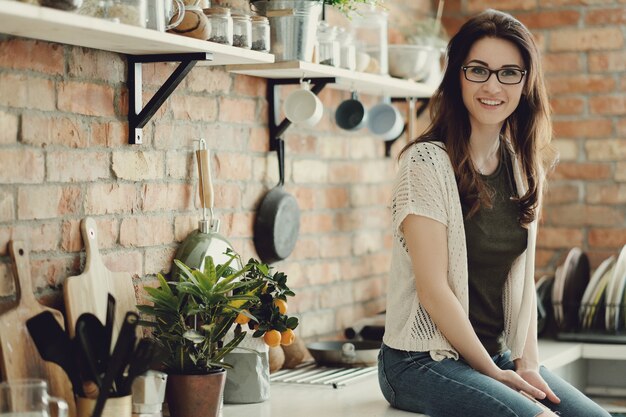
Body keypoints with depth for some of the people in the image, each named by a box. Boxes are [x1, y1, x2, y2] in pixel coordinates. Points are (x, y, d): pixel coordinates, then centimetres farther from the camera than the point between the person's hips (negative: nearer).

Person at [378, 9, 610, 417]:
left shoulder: (523, 166, 8)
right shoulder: (427, 161, -13)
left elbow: (522, 277, 11)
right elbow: (433, 289, -15)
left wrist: (527, 363, -1)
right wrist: (494, 374, -10)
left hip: (500, 356, 6)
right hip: (423, 362, -6)